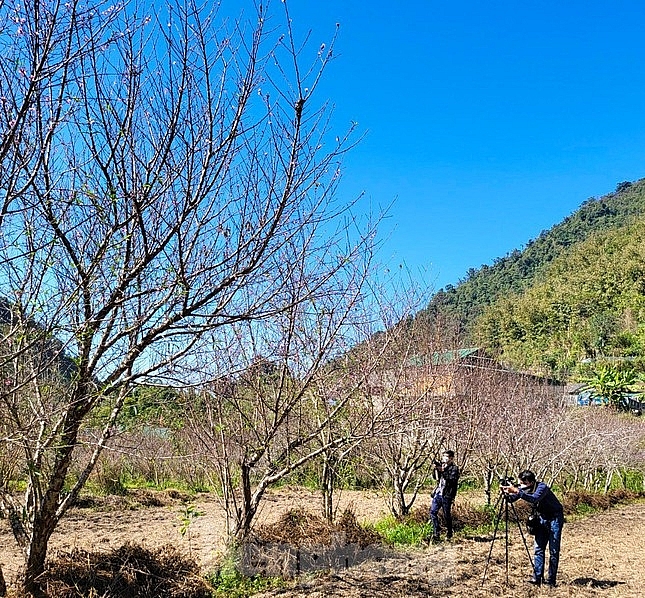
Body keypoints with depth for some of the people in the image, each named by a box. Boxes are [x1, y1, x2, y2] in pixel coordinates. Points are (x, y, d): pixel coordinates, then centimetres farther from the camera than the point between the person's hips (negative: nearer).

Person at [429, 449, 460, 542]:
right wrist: (436, 469, -2)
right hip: (438, 493, 6)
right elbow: (436, 478, 15)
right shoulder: (442, 466, 18)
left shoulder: (454, 468, -1)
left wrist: (442, 471, -21)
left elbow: (452, 479, -16)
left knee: (447, 515, 1)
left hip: (447, 495, -6)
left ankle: (449, 534, 15)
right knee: (433, 511, -4)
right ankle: (436, 532, 2)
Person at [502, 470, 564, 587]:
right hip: (542, 518, 6)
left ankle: (551, 580, 0)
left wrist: (517, 492, -49)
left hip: (555, 517, -6)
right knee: (538, 548, -2)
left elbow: (534, 498, -45)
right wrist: (507, 493, -29)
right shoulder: (523, 488, -7)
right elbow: (512, 499, -8)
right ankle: (537, 578, -2)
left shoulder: (542, 487, -27)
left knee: (553, 550, -5)